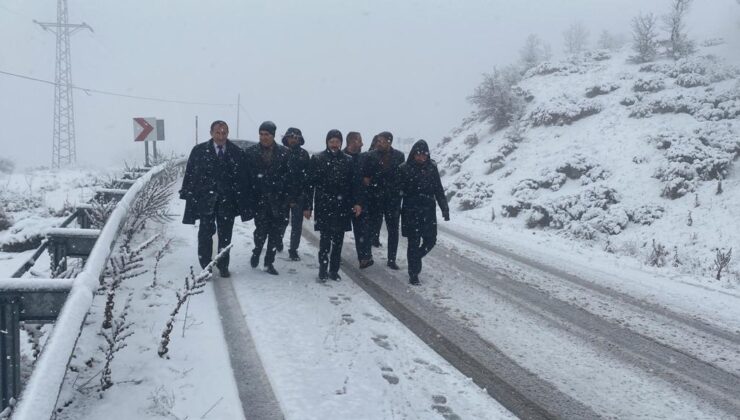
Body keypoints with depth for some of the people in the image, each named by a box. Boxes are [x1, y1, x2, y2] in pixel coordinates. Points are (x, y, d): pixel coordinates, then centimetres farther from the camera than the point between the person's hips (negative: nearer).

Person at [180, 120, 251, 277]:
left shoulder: (237, 152, 1)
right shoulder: (199, 151, -1)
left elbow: (242, 177, 2)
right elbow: (190, 174, 1)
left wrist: (243, 201, -1)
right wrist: (188, 194, -5)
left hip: (227, 201, 1)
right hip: (205, 200, -1)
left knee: (225, 235, 9)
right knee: (205, 233, 4)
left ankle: (223, 266, 23)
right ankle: (205, 266, 16)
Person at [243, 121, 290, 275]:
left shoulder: (284, 153, 3)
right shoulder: (250, 152, 2)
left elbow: (288, 176, 3)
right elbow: (247, 175, 2)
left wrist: (288, 196, -3)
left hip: (279, 199, 1)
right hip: (259, 199, -1)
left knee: (276, 231, 5)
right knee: (261, 229, -5)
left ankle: (269, 262, 19)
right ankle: (256, 252, 26)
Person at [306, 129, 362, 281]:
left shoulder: (348, 160, 7)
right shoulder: (317, 159, 2)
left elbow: (354, 183, 6)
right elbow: (311, 184, 1)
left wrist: (357, 202, -6)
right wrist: (308, 206, -2)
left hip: (342, 206, 2)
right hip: (324, 206, -2)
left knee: (338, 239, 7)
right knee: (325, 238, -6)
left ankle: (334, 270, 17)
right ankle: (322, 269, 7)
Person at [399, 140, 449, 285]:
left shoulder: (432, 168, 3)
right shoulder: (405, 169, -6)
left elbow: (439, 190, 7)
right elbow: (399, 191, -2)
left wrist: (444, 208, 4)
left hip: (428, 211, 3)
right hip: (411, 212, -3)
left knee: (430, 240, 5)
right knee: (414, 242, -1)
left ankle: (415, 259, 33)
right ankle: (413, 274, 10)